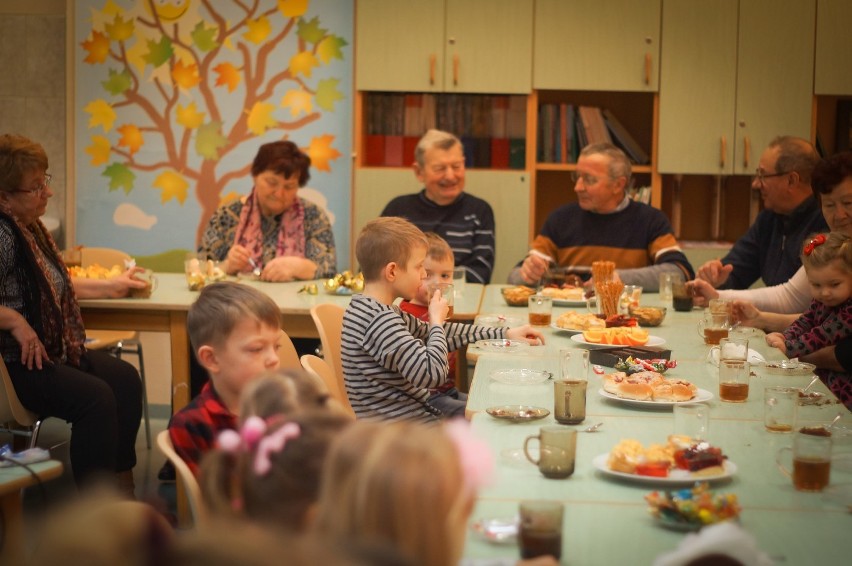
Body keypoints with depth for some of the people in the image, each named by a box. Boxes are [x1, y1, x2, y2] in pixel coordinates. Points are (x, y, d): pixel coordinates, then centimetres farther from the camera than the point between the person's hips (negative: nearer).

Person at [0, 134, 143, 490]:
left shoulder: (29, 227, 11)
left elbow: (53, 285, 26)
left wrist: (110, 287, 27)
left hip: (52, 350, 10)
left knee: (126, 379, -2)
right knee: (95, 397, -23)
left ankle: (123, 489, 5)